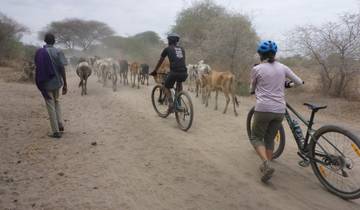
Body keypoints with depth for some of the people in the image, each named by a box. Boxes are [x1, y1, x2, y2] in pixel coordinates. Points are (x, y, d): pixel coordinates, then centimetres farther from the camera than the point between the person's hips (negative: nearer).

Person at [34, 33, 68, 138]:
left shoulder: (39, 52, -3)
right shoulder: (58, 52, -5)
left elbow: (38, 67, 4)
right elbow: (62, 68, -10)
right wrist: (65, 84, -7)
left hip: (45, 83, -1)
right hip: (57, 82, 2)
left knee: (51, 106, 3)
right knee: (56, 102, 23)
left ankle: (56, 131, 4)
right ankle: (60, 125, 14)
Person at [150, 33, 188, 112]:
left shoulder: (167, 49, 13)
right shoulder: (182, 49, 24)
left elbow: (160, 62, 22)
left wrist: (154, 71, 35)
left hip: (174, 72, -4)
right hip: (184, 73, 4)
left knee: (166, 87, 19)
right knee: (179, 83, 36)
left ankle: (171, 104, -1)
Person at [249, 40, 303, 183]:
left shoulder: (257, 69, -3)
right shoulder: (282, 67, 6)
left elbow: (252, 89, 10)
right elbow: (299, 82, 14)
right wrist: (286, 83, 32)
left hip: (263, 109, -4)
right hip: (279, 110, 4)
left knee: (256, 138, 10)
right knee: (270, 139, 19)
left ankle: (267, 165, -10)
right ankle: (266, 166, 23)